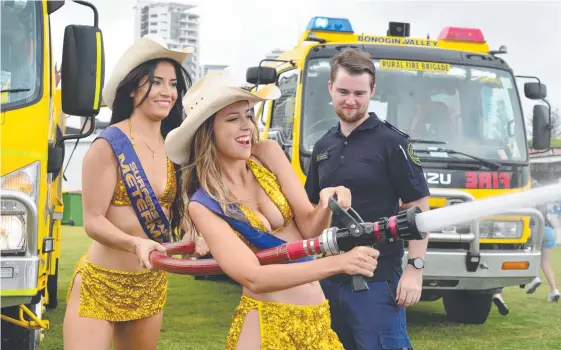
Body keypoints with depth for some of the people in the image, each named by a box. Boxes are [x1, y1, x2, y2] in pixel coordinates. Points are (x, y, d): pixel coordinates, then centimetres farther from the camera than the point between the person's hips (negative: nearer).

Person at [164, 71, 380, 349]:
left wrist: (326, 204, -26)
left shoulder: (269, 155, -1)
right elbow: (253, 278, -21)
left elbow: (309, 228, -3)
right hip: (264, 325, -4)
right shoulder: (204, 206, -12)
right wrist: (337, 262, -31)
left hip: (317, 317, 4)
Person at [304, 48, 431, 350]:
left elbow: (419, 207, -8)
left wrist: (415, 268, -15)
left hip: (376, 280, -6)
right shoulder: (323, 146, 12)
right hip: (328, 278, 6)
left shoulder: (391, 142, -6)